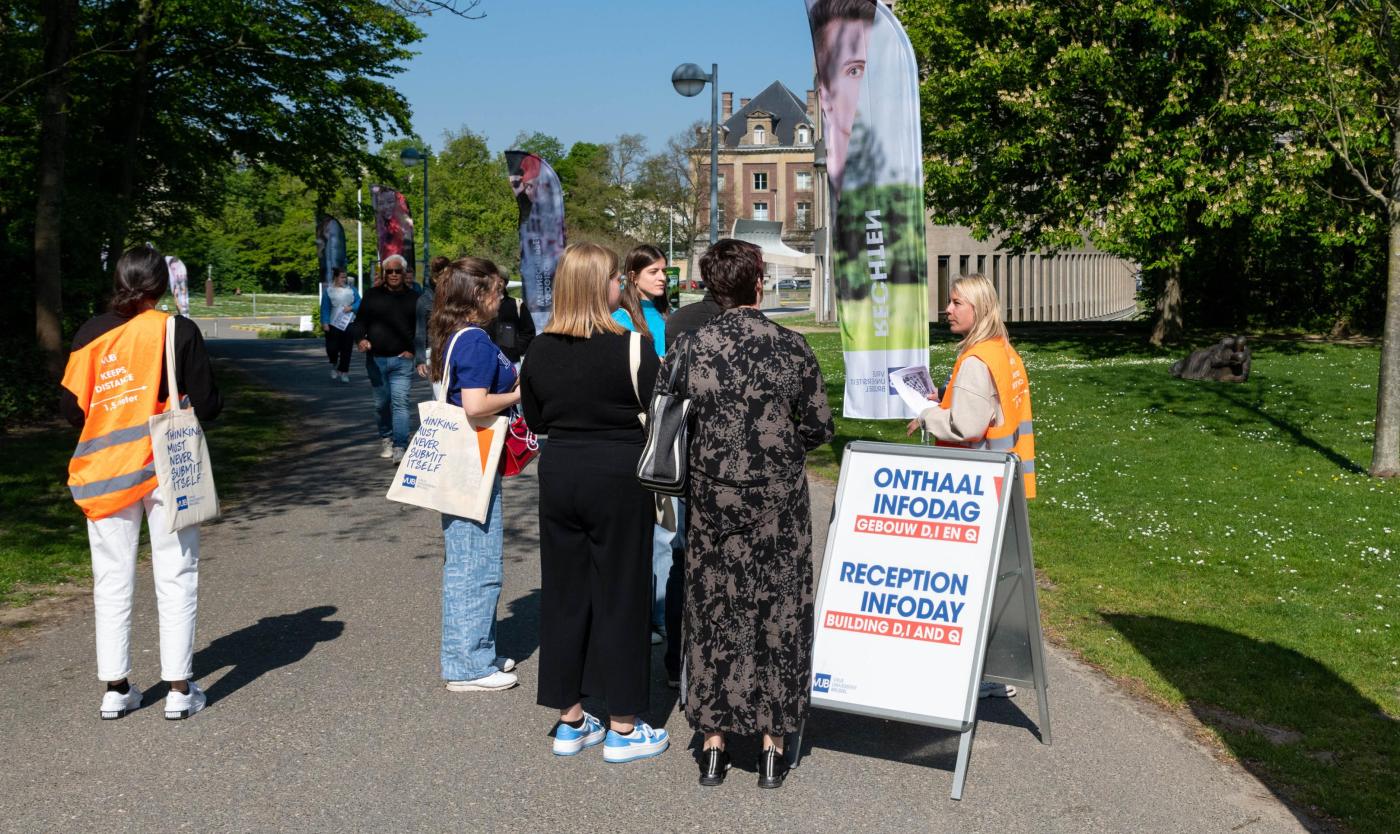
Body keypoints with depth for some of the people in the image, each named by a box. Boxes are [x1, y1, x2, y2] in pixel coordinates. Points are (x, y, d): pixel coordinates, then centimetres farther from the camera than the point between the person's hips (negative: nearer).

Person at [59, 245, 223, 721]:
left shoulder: (90, 334, 2)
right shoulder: (178, 331, -8)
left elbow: (71, 408, 3)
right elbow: (205, 404, -9)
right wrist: (215, 402, 13)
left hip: (105, 470, 3)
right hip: (167, 468, -3)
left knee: (112, 579, 12)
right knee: (175, 577, 5)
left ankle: (116, 687, 16)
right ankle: (179, 689, 6)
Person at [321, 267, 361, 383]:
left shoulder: (352, 289, 6)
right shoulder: (329, 291, -2)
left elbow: (359, 302, 1)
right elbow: (325, 308, -5)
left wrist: (351, 307, -18)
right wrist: (325, 323, -13)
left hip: (349, 324, 2)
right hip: (333, 324, -2)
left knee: (346, 349, 3)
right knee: (332, 348, -6)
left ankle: (343, 372, 13)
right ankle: (334, 364, 26)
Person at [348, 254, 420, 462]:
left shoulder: (413, 298, 5)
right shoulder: (372, 295, 8)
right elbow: (359, 321, 8)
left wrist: (413, 350, -3)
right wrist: (360, 338, -12)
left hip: (402, 359, -2)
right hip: (376, 359, 2)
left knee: (400, 402, -13)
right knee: (381, 403, 13)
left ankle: (400, 447, -16)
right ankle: (386, 438, 33)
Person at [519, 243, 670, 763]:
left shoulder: (539, 350, 0)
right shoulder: (631, 349, -14)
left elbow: (535, 420, 11)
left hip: (558, 473, 5)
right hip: (618, 478, -4)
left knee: (564, 593, 13)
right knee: (620, 596, 5)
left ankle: (569, 721, 23)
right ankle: (622, 728, 14)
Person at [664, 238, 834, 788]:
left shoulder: (687, 349, -5)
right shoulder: (791, 348, -7)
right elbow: (820, 427, -2)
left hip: (712, 496, 1)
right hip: (779, 500, -1)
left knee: (712, 614, 11)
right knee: (777, 614, 9)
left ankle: (713, 742, 19)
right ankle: (773, 742, 17)